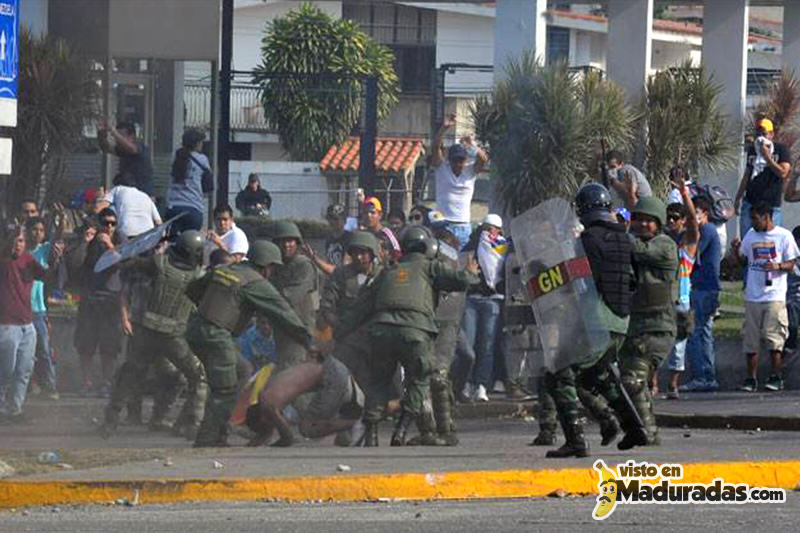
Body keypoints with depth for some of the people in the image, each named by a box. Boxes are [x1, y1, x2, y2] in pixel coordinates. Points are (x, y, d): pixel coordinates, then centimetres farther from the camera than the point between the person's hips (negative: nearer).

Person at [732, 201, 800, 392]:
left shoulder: (784, 236, 0)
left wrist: (777, 266, -19)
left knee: (773, 337, -8)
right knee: (750, 339, 3)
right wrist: (736, 250, 2)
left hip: (774, 296, -4)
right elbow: (743, 258, 23)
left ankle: (776, 377, 1)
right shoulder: (751, 235, 13)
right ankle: (750, 378, 9)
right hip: (752, 296, 4)